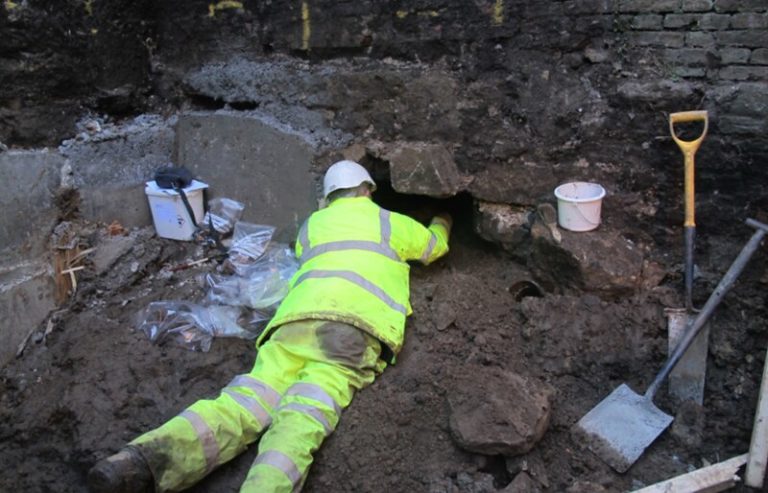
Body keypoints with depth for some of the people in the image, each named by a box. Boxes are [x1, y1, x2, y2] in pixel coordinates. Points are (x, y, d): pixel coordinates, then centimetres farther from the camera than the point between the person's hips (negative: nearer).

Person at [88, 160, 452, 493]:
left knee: (248, 399, -14)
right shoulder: (390, 222, 27)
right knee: (304, 416, -22)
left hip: (296, 317, 2)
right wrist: (442, 223, 69)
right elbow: (435, 247, 46)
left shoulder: (310, 225, 34)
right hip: (356, 325, -2)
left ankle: (143, 463, -37)